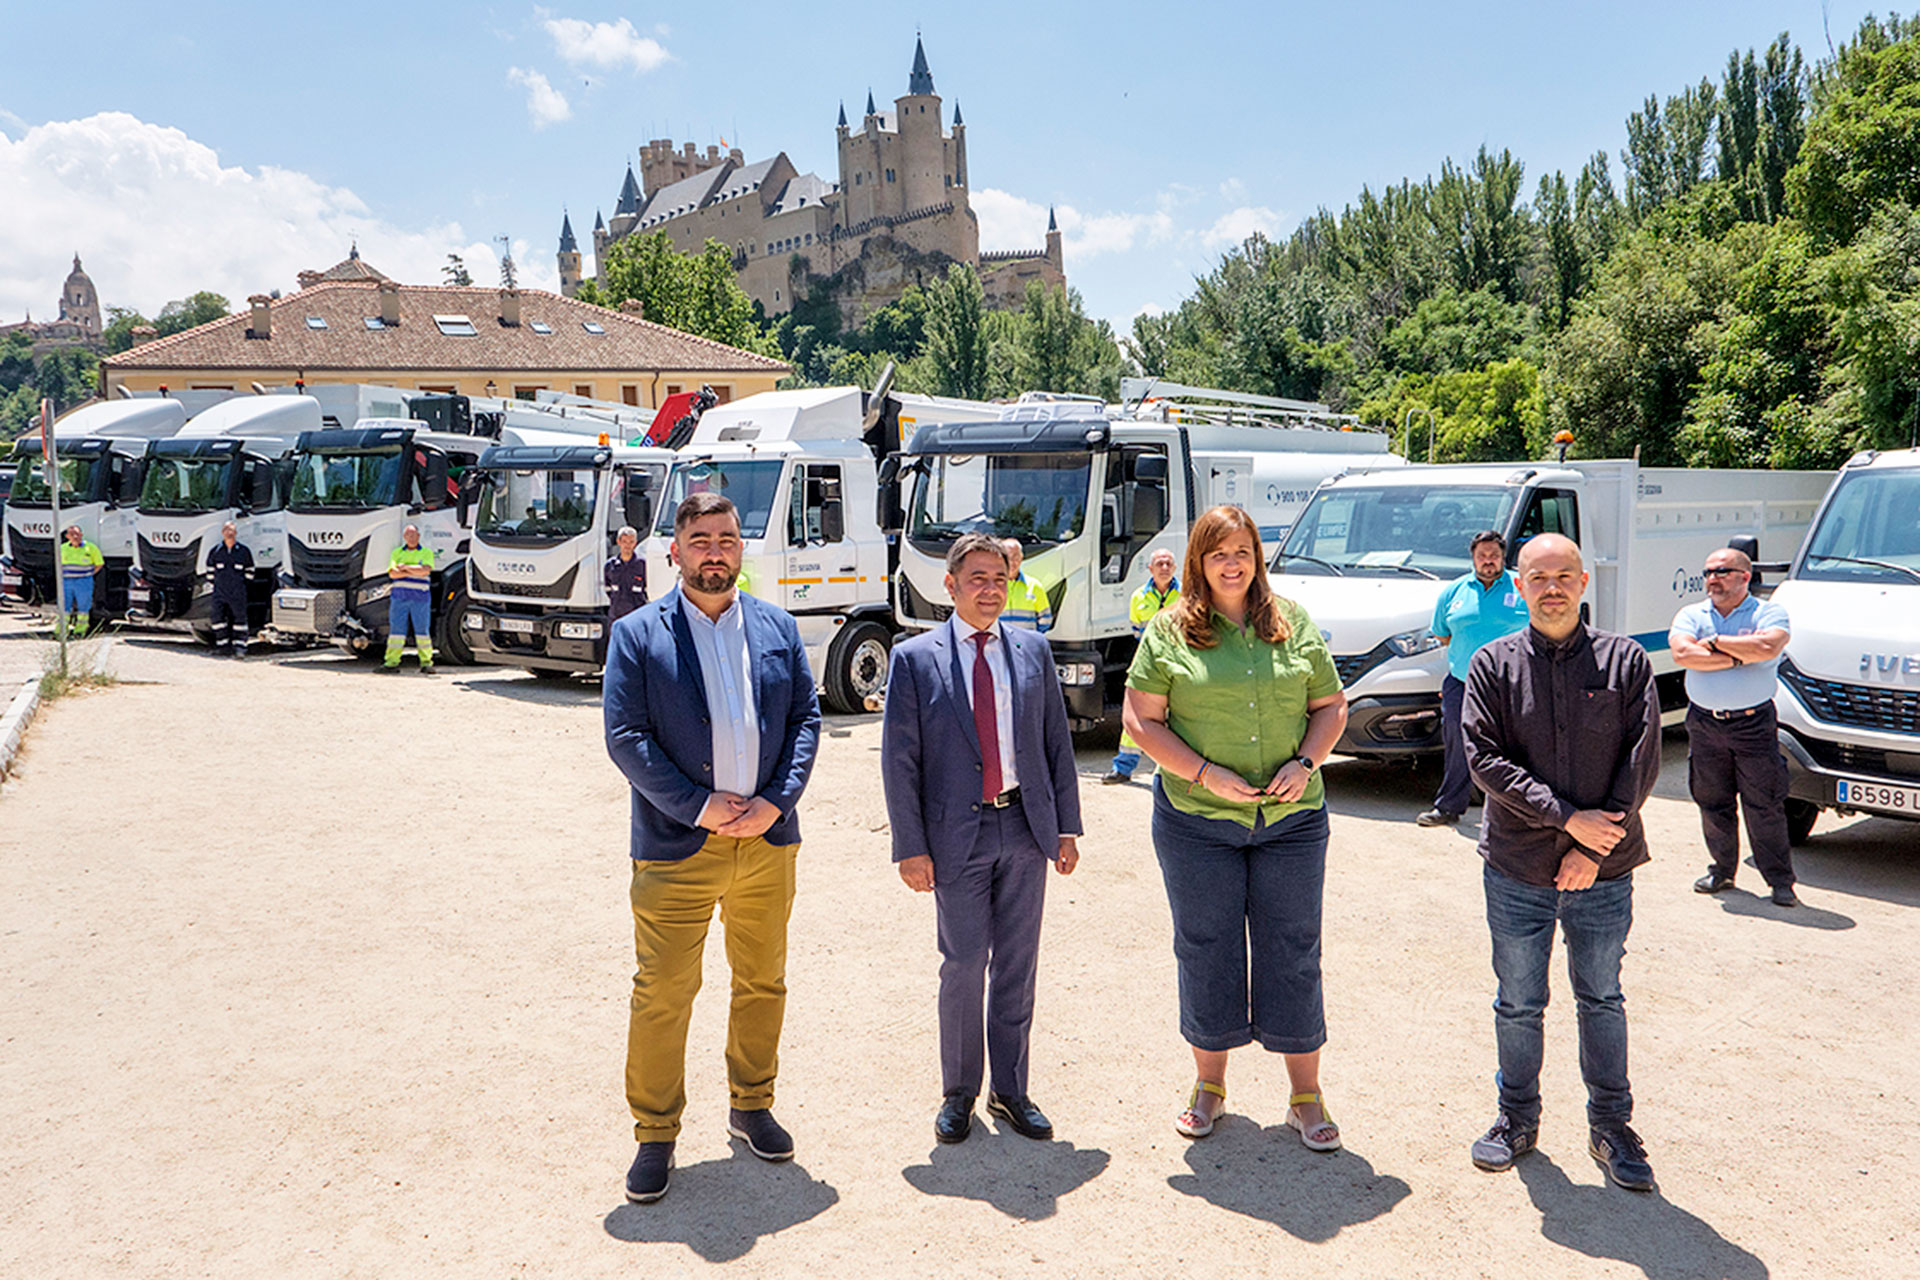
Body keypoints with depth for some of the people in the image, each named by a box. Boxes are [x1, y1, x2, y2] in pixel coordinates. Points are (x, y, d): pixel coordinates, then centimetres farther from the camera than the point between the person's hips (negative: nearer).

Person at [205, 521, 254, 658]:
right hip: (220, 591, 2)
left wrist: (244, 581, 7)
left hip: (238, 592, -2)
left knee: (239, 617, -3)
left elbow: (250, 569, 12)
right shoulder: (216, 550, 5)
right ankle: (222, 644, 9)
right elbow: (210, 568, 17)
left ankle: (239, 645, 1)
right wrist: (213, 581, 14)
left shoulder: (243, 550, 2)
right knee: (218, 617, -1)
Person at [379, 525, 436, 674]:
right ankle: (392, 661, 3)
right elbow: (392, 573, 1)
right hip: (399, 596, 2)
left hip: (420, 597, -2)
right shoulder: (397, 552, 14)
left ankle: (426, 662, 2)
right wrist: (413, 572, -7)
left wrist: (405, 567, -6)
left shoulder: (427, 552, 7)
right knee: (396, 628, 1)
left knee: (422, 629, -2)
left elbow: (425, 570, -10)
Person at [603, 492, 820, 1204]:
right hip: (676, 848, -3)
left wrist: (775, 802, -8)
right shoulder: (637, 634, -1)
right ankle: (655, 1135, 16)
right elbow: (625, 737, -8)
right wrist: (700, 806, -14)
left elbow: (806, 719, 6)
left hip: (768, 841, 4)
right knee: (663, 993, 1)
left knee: (762, 983, 14)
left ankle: (751, 1106, 33)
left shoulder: (778, 629, 9)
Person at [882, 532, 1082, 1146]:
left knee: (1017, 965, 10)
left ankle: (1010, 1090, 25)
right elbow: (899, 761, -3)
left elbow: (1057, 743, 10)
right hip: (957, 835, -3)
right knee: (963, 966, 3)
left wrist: (1066, 825, 5)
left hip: (1026, 828, 3)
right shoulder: (914, 659, -2)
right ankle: (958, 1094, 21)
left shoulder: (1033, 651, 7)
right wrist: (911, 846, -8)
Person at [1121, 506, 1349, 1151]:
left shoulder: (1294, 625, 6)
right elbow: (1141, 719, -2)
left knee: (1293, 953, 6)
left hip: (1291, 820, 1)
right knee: (1206, 952, 9)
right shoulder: (1170, 632, -1)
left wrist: (1305, 763, -7)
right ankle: (1209, 1083, 27)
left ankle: (1306, 1096, 19)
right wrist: (1205, 775, -12)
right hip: (1196, 823, -1)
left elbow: (1330, 706, 11)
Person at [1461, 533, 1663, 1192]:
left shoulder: (1626, 661, 0)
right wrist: (1568, 818, -16)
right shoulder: (1493, 665, -1)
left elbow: (1641, 760, -4)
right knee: (1518, 1004, 11)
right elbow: (1485, 758, -8)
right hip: (1517, 871, 0)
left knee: (1601, 1000, 12)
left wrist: (1594, 848, -11)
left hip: (1603, 871, 0)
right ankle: (1517, 1119, 28)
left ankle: (1610, 1126, 27)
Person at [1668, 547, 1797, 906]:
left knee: (1764, 805, -2)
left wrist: (1715, 641, -11)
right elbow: (1682, 653, -12)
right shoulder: (1691, 615, 8)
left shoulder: (1769, 613, 1)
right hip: (1704, 724, 3)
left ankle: (1780, 880, 8)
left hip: (1754, 724, -3)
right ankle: (1722, 870, 24)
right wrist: (1738, 658, -13)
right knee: (1712, 802, 9)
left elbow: (1767, 647, -20)